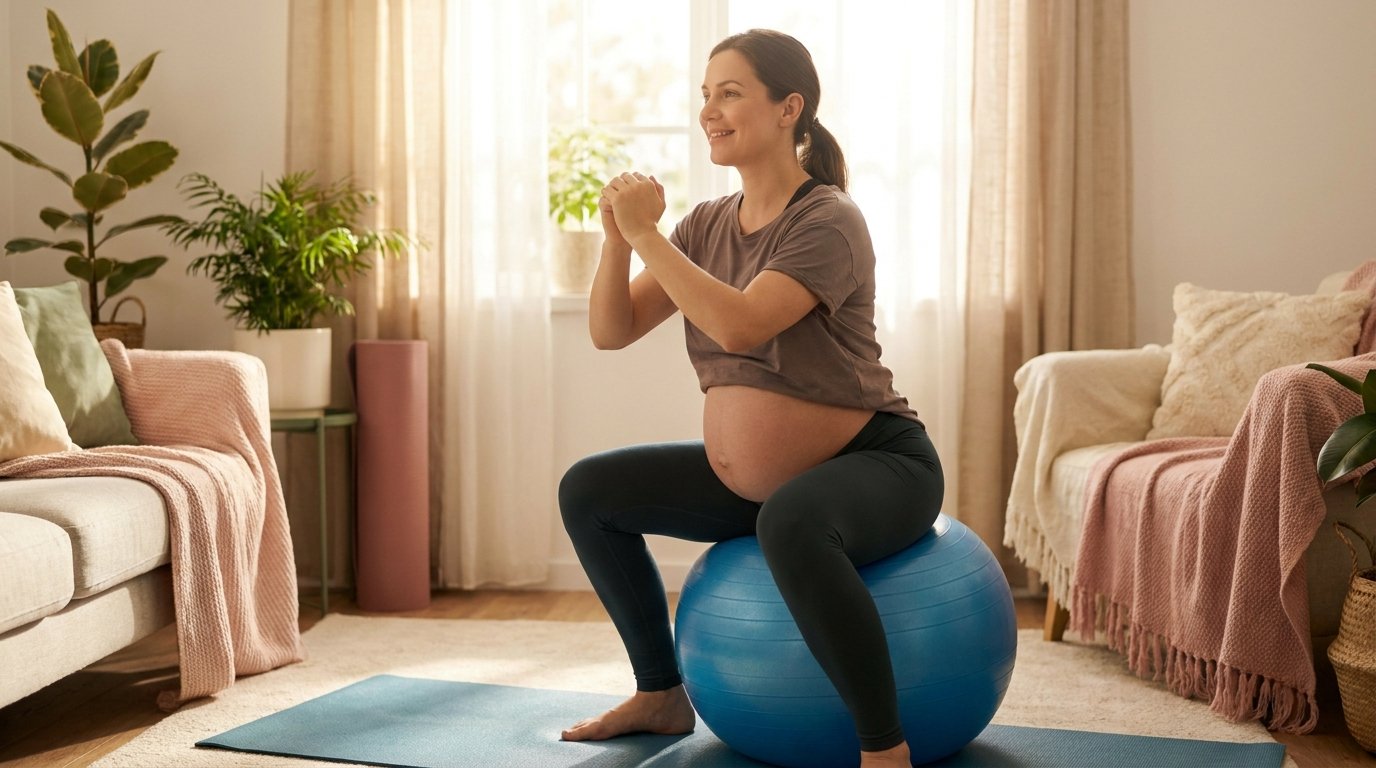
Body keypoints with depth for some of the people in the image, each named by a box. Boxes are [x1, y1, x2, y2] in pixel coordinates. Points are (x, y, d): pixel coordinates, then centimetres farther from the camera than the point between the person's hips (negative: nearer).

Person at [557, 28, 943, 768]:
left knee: (789, 522, -42)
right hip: (747, 475, 8)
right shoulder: (707, 224, 4)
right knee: (588, 491, 10)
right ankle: (661, 694, 21)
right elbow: (610, 331, 1)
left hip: (874, 465, -8)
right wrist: (618, 236, -15)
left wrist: (646, 233, -26)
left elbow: (739, 326, -33)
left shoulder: (828, 221, -18)